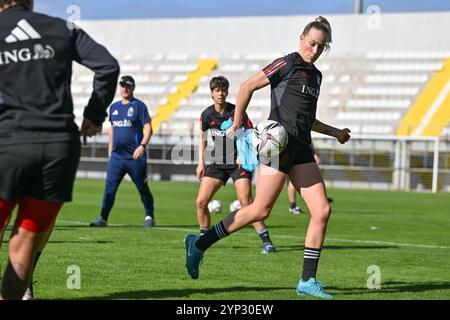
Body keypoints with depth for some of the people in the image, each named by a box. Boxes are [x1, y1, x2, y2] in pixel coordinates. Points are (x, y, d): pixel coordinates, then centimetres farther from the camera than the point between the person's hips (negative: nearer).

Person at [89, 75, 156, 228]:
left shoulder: (139, 105, -4)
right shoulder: (114, 107, 13)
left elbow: (148, 128, -9)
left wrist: (142, 145, -23)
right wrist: (110, 150, 20)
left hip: (135, 157, -4)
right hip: (116, 157, 4)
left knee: (142, 188, 6)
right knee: (109, 188, -4)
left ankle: (149, 216, 20)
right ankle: (103, 218, -3)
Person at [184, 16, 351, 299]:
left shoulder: (316, 75, 20)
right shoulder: (288, 64, -4)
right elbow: (247, 87, -7)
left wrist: (334, 132, 33)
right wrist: (237, 125, -8)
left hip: (301, 150, 8)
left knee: (322, 210, -4)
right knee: (260, 210, -10)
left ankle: (308, 281, 0)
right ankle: (199, 244, 3)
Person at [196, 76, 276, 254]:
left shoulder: (237, 112, -10)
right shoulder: (207, 114, 1)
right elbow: (203, 137, 17)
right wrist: (201, 162, 12)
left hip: (239, 163, -4)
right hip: (217, 163, 4)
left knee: (246, 201, -18)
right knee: (201, 201, -3)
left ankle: (266, 240, -13)